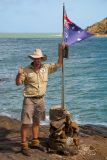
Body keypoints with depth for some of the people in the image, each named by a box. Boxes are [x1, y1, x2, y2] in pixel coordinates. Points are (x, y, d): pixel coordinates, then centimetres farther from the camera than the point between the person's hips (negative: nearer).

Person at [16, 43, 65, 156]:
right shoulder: (26, 70, -8)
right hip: (29, 100, -4)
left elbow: (58, 64, 11)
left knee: (36, 122, 16)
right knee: (25, 123, -3)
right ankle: (24, 146, 4)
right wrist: (19, 74, -26)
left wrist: (61, 51, 4)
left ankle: (35, 143, 28)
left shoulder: (46, 68, 4)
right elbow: (18, 83, -6)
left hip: (40, 99, 5)